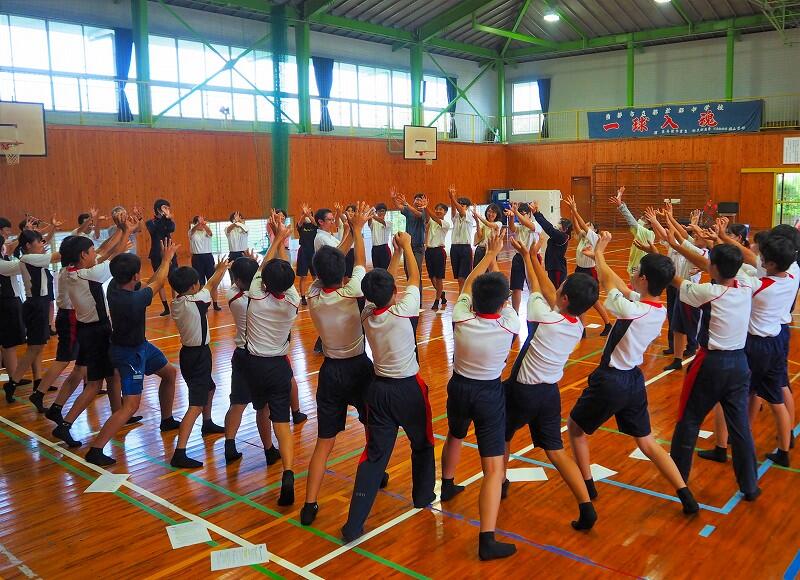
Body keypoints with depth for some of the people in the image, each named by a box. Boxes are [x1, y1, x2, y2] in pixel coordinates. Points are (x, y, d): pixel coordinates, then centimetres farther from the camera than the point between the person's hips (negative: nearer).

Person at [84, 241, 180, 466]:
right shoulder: (134, 301, -34)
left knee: (169, 372, 24)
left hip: (140, 345, 9)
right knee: (131, 405, -9)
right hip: (129, 353, -9)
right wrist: (167, 257, -1)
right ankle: (95, 451, -7)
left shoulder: (115, 285, -13)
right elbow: (157, 283, -16)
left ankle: (167, 420, 41)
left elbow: (150, 282, 5)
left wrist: (165, 259, 2)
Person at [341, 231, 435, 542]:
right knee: (422, 443, 23)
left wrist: (397, 251, 18)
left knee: (375, 452, 7)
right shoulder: (402, 311, -19)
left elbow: (384, 282, 12)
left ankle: (354, 523, 2)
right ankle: (422, 496, 41)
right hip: (409, 389, -4)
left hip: (379, 388, 4)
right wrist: (406, 245, 9)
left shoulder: (367, 315, -4)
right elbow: (415, 278, -5)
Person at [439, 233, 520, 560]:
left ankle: (447, 487, 57)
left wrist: (490, 254, 12)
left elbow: (468, 284, 2)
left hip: (459, 386, 4)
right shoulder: (509, 324, -21)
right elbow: (504, 302, 1)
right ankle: (487, 540, -9)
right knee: (493, 467, -3)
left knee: (454, 437, 33)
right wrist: (497, 256, 10)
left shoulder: (461, 317, -17)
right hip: (490, 393, -3)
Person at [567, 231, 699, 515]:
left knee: (575, 427, 17)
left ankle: (587, 486, 24)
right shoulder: (660, 310, -5)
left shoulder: (630, 310, -27)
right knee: (647, 442, 19)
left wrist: (598, 252, 8)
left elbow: (607, 281, -10)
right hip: (634, 380, 7)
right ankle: (686, 496, 15)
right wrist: (600, 256, 14)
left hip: (610, 381, -7)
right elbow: (621, 286, 8)